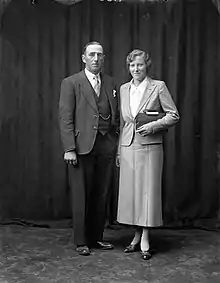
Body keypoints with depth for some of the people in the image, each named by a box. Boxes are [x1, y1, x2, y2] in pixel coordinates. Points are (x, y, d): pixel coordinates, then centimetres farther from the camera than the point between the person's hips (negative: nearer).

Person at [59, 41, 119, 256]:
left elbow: (116, 116, 13)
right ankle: (81, 242, 15)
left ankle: (96, 237, 23)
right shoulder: (71, 83, 1)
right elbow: (65, 118, -5)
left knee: (101, 195, 9)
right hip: (82, 146, -4)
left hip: (106, 146, 4)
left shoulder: (110, 83, 14)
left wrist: (117, 145, 6)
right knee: (81, 196, 2)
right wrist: (69, 148, -13)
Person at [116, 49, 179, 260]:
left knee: (148, 191, -2)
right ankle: (137, 236, 20)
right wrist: (118, 150, 13)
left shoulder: (158, 87, -1)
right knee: (130, 191, 7)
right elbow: (122, 122, 15)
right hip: (128, 147, 4)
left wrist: (153, 125, -15)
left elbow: (173, 115, 0)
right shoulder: (123, 89, 12)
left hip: (149, 147, -4)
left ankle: (145, 240, 8)